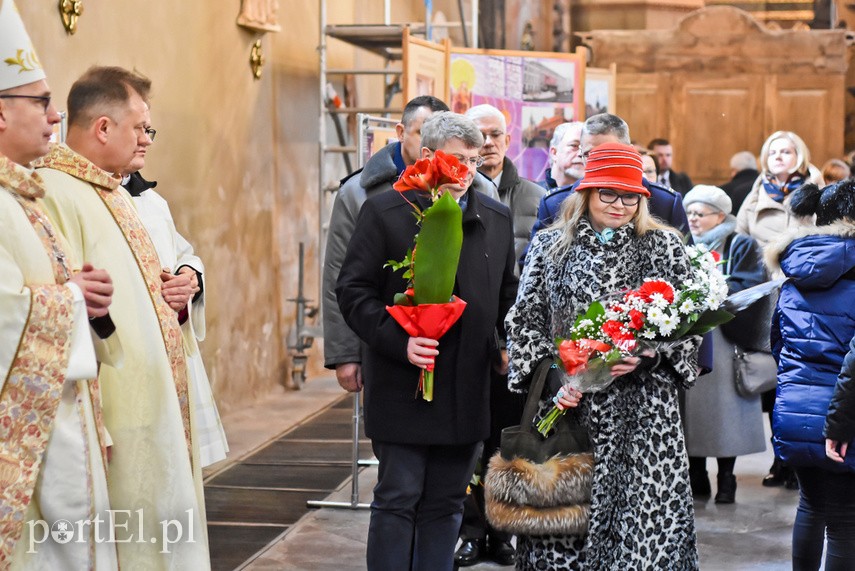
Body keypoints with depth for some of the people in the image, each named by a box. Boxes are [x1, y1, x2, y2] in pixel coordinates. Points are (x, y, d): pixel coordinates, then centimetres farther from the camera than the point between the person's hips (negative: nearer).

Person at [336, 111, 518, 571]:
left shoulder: (497, 219, 10)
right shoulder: (384, 212, -4)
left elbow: (508, 294, 19)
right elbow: (353, 290, -7)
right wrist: (398, 342, -18)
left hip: (467, 391, 5)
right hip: (402, 388, -4)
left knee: (445, 506, 12)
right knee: (397, 500, 0)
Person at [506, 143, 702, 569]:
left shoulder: (664, 246, 7)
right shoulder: (550, 245, 9)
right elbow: (523, 321, 7)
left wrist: (648, 355, -11)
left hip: (642, 410, 0)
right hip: (569, 405, 1)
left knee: (650, 522, -6)